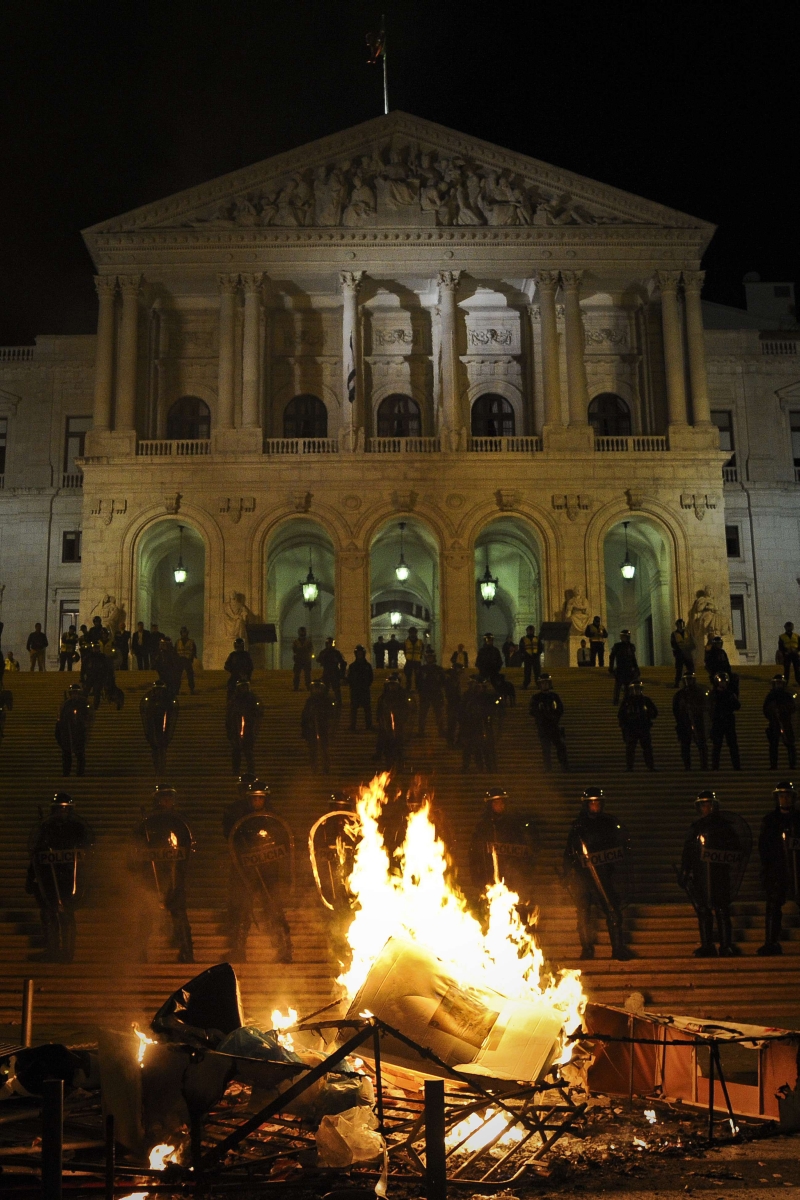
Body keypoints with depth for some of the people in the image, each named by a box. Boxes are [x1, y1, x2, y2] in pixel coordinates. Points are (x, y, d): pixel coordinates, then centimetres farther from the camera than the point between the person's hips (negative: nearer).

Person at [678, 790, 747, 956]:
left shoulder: (725, 825, 6)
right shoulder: (695, 827, 13)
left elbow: (738, 849, 4)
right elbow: (687, 853, 16)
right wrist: (684, 872, 8)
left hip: (721, 873, -3)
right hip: (701, 874, 3)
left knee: (722, 909, -6)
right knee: (703, 910, 2)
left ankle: (726, 945, -3)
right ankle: (706, 945, 6)